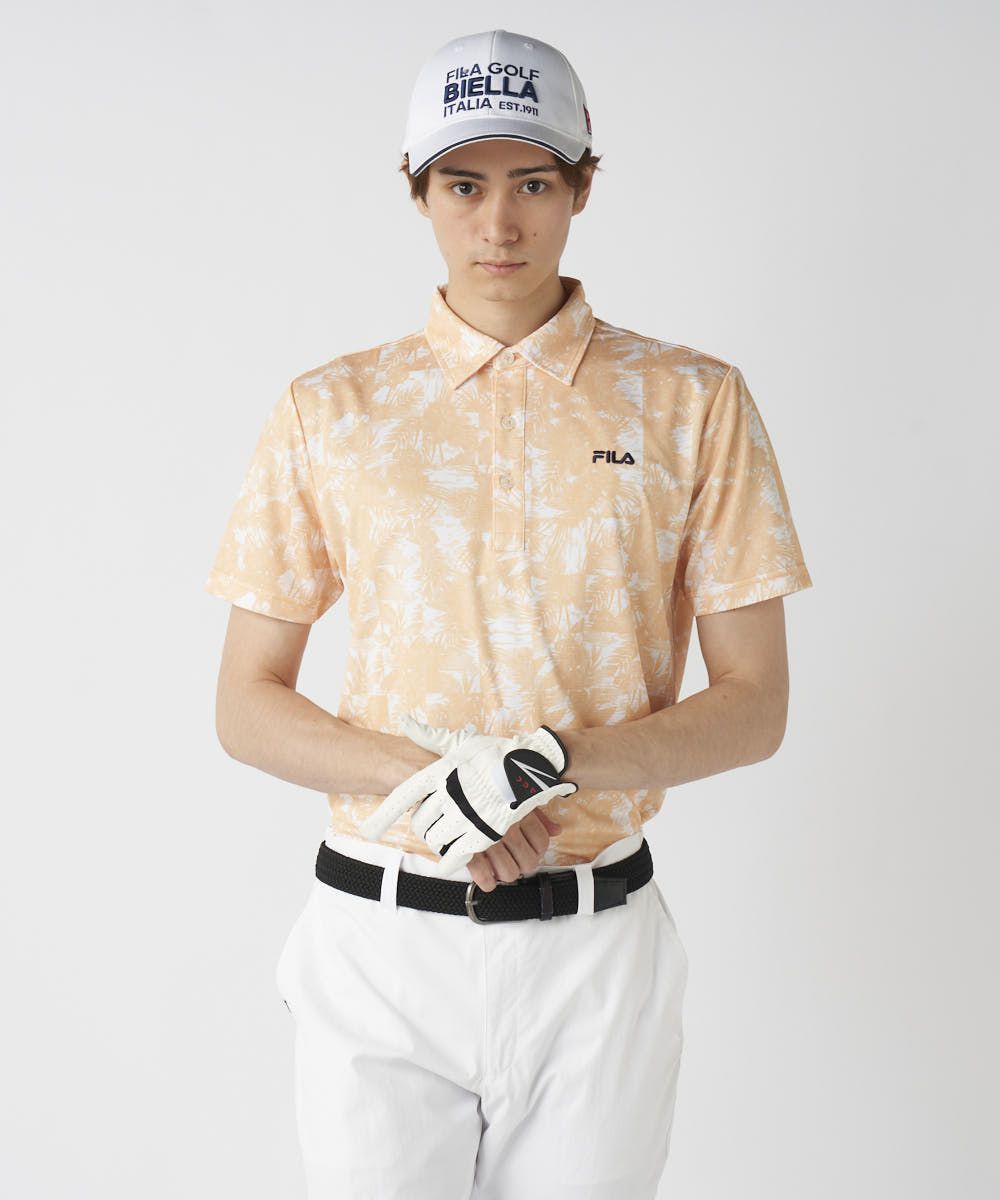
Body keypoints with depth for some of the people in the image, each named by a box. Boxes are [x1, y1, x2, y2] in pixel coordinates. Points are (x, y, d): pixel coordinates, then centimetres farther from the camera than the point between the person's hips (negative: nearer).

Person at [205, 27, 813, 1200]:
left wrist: (549, 762, -17)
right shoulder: (329, 410, 3)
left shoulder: (693, 402, 1)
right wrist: (429, 783, -14)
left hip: (595, 942, 0)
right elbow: (246, 706, 3)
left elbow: (753, 707, -1)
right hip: (379, 939, 1)